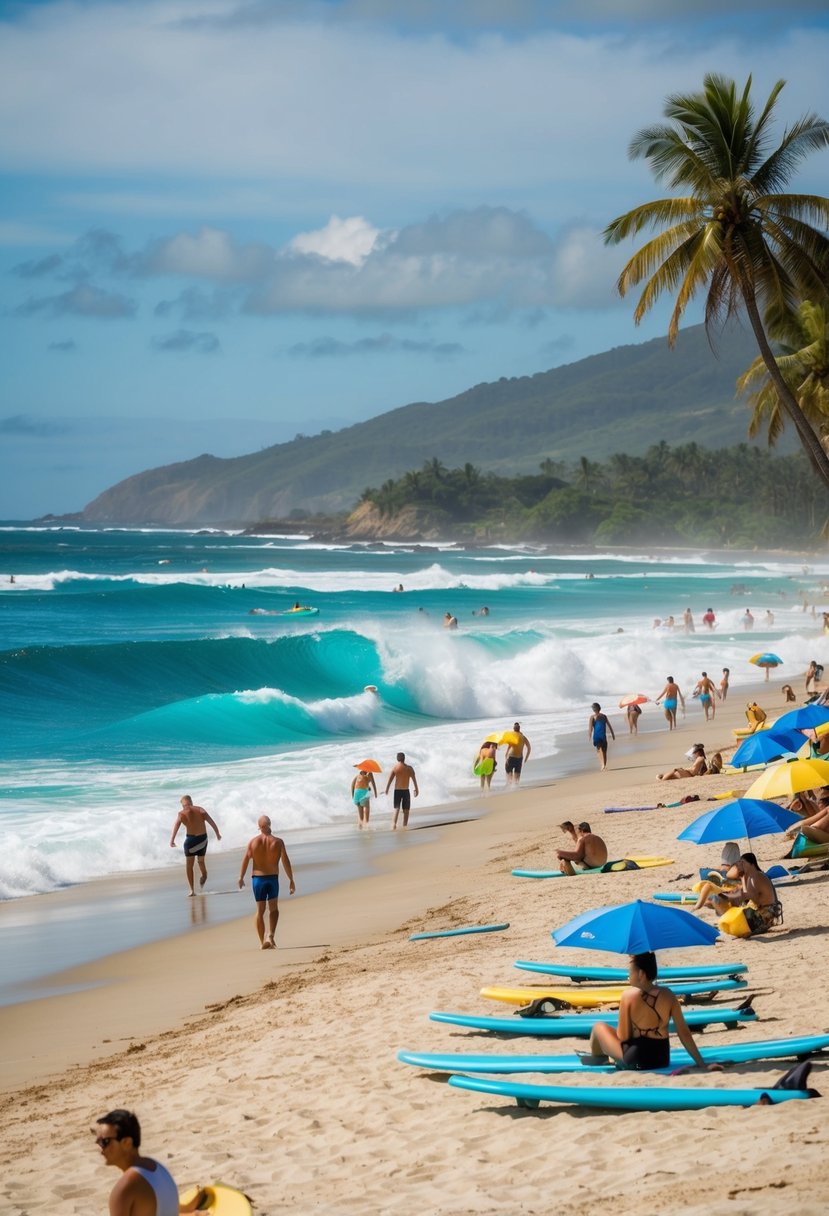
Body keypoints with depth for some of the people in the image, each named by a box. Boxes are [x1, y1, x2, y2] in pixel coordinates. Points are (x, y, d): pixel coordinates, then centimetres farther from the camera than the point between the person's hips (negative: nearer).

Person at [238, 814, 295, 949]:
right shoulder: (278, 842, -7)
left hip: (257, 878, 1)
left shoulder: (253, 842, -4)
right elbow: (286, 862, -9)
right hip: (272, 878, -1)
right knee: (273, 909, 15)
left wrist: (241, 877, 12)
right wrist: (291, 880, -3)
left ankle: (262, 942, 9)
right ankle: (270, 936, -6)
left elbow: (245, 861, -1)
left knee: (260, 910, 10)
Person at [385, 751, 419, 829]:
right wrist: (416, 789, 4)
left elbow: (389, 780, -5)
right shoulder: (409, 768, -2)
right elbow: (414, 779, -3)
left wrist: (386, 790, 1)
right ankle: (405, 825, 10)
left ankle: (394, 823, -20)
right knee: (406, 809, 11)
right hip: (406, 790, 0)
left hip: (397, 790, 0)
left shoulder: (395, 768, -3)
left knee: (397, 808, 1)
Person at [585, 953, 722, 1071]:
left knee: (599, 1027, 21)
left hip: (636, 1060, -4)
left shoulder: (629, 995, -15)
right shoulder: (668, 995, -4)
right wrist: (703, 1065, -2)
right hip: (662, 1060, 4)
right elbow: (684, 1033, -4)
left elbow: (623, 1037, -11)